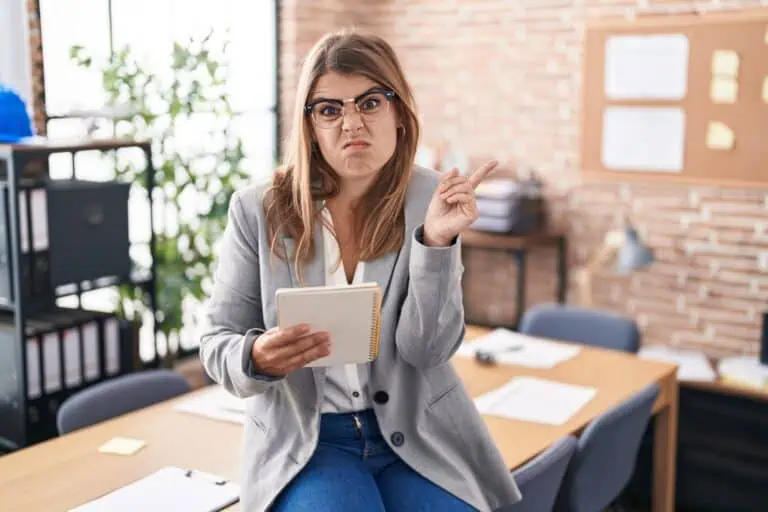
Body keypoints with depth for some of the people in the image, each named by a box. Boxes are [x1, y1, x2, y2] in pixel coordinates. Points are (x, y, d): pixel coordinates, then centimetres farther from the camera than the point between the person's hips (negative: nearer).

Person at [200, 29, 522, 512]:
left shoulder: (431, 201, -5)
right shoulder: (258, 210, -6)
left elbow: (427, 349, -11)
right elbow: (218, 342, -1)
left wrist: (436, 240, -24)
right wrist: (259, 358, -23)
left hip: (417, 432, 1)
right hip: (301, 437, -1)